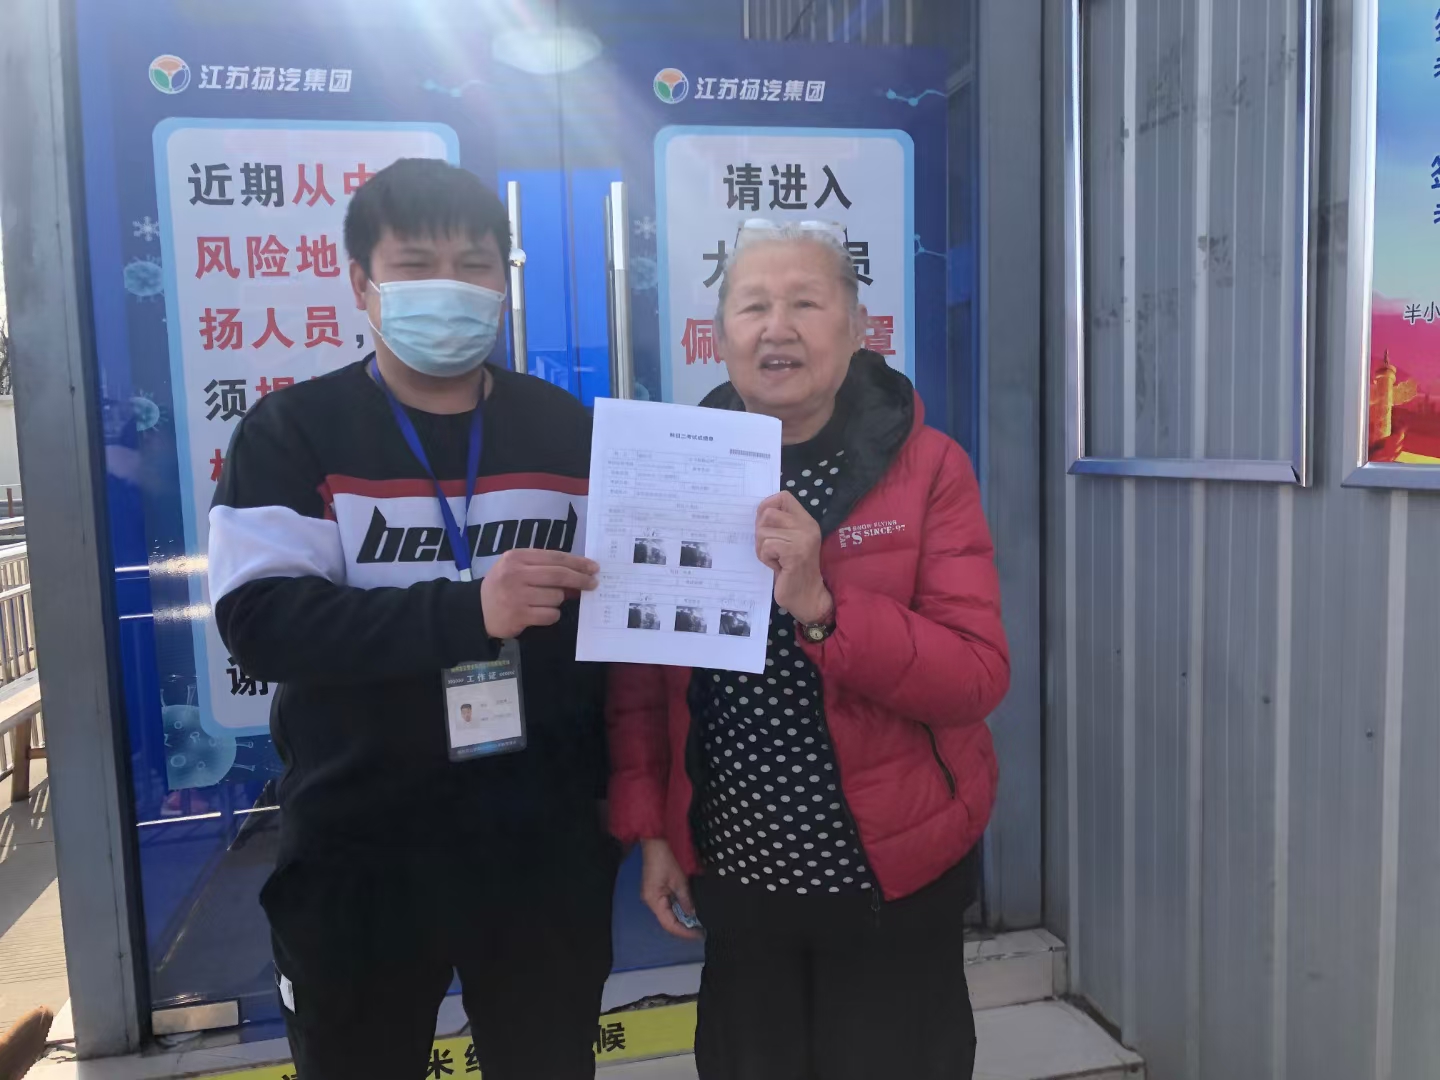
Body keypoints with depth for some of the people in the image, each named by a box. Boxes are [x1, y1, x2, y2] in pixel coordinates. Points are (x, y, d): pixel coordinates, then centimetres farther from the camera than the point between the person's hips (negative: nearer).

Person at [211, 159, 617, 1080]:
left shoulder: (569, 431, 2)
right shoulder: (293, 432, -4)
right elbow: (259, 618, -17)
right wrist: (465, 610, -29)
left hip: (544, 848, 2)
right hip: (359, 855, -1)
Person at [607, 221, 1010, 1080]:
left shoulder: (929, 469, -11)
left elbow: (979, 676, -18)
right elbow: (641, 670, 2)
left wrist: (820, 604, -30)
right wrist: (649, 827, 0)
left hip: (893, 875, -2)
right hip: (733, 871, 3)